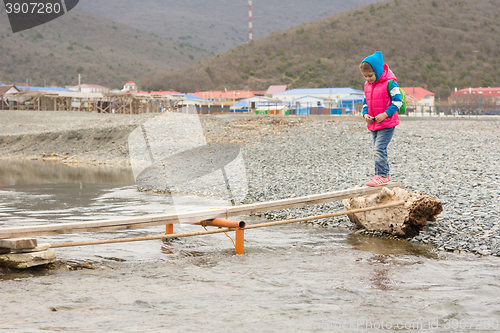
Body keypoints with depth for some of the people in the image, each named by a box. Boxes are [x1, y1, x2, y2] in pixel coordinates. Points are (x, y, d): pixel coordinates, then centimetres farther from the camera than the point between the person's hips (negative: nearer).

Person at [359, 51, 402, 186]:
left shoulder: (389, 83, -12)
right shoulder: (367, 85, 10)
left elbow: (398, 101, -13)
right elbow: (366, 102, 20)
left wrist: (385, 114, -21)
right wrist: (365, 114, 0)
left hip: (387, 123, -8)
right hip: (373, 124, 8)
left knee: (379, 148, -16)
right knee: (378, 150, 10)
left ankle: (381, 175, -12)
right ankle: (384, 174, 19)